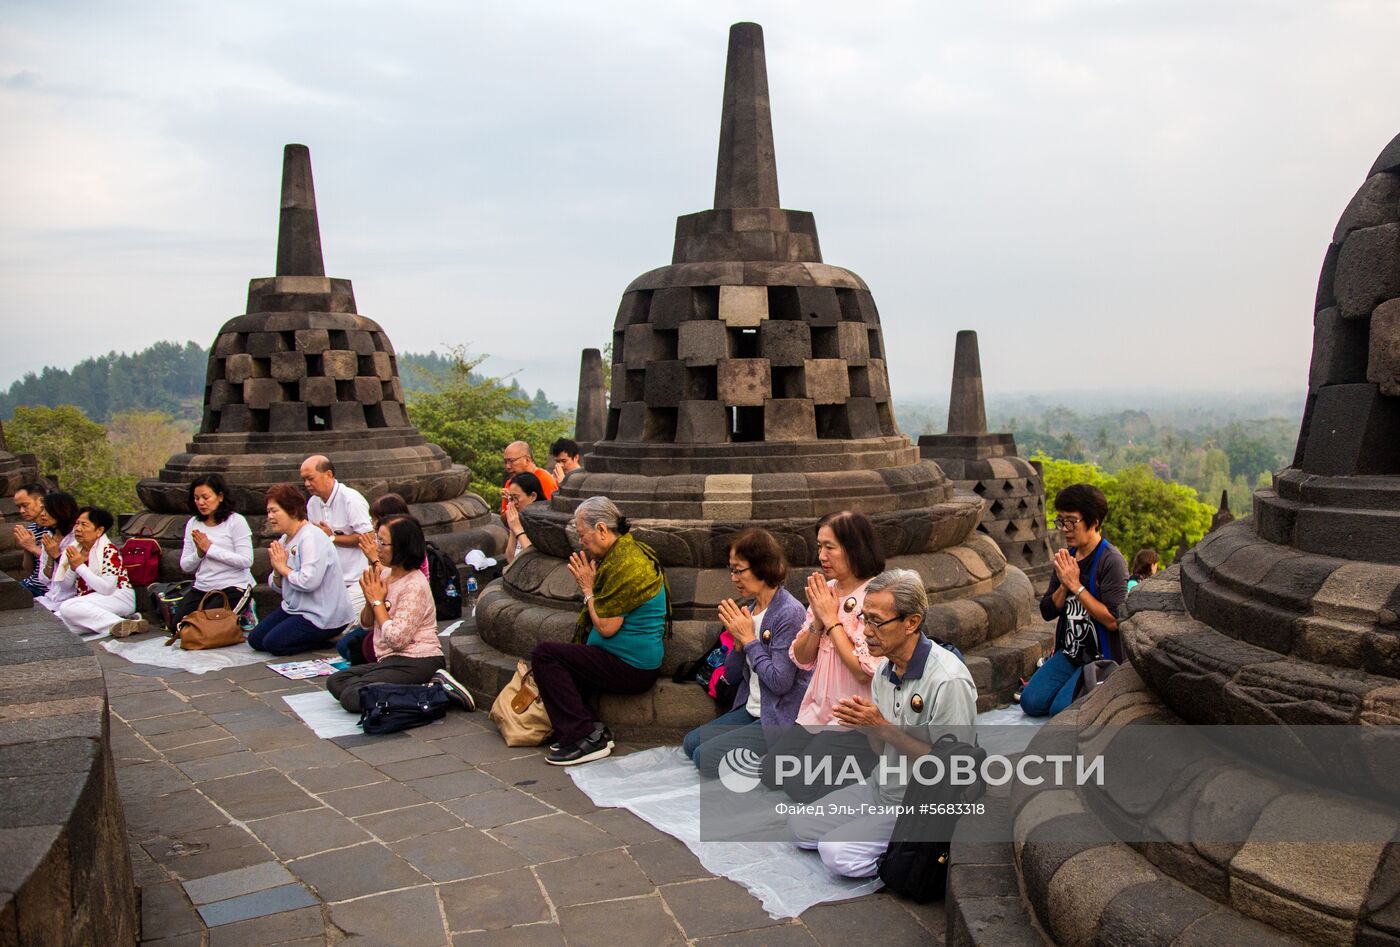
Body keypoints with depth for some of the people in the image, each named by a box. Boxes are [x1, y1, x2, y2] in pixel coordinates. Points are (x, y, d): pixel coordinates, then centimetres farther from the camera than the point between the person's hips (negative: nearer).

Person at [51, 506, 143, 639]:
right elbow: (65, 586, 14)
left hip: (118, 598, -7)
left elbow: (107, 588, -20)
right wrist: (72, 568, -6)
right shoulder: (75, 548, 12)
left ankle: (120, 624, -32)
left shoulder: (109, 551, -8)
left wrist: (80, 566, -13)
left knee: (68, 607, -28)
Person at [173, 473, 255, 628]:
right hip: (201, 588, 6)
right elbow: (185, 566, 9)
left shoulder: (236, 521, -9)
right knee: (178, 625, -8)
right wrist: (199, 553, -13)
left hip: (233, 587, -6)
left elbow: (246, 561, -17)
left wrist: (210, 548, -16)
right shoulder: (193, 524, 9)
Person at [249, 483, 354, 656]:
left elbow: (309, 582, -32)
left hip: (321, 616, -10)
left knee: (273, 643, -18)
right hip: (294, 608, 10)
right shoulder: (285, 539, 10)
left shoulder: (311, 538, -20)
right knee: (255, 640, 8)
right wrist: (277, 571, -9)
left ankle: (326, 637, 1)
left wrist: (284, 568, -16)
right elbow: (279, 587, 13)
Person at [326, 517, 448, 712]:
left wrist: (378, 601, -11)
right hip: (392, 660, 10)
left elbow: (396, 639, -23)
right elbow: (366, 623, 17)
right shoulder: (385, 574, 10)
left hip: (416, 662, -10)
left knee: (352, 697, -20)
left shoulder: (415, 586, -17)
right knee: (335, 682, 2)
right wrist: (370, 600, -5)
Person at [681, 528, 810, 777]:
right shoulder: (751, 610, 5)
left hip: (780, 720, -9)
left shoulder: (789, 613, -19)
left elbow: (780, 682, -24)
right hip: (751, 710, 9)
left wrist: (748, 638, -16)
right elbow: (731, 676, 10)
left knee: (706, 757, -12)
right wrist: (738, 641, -9)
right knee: (691, 743, 9)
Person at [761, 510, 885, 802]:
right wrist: (817, 622, -9)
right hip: (818, 712, 8)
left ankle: (872, 767, 8)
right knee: (771, 773, 2)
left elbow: (866, 671, -23)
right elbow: (801, 659, 8)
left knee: (800, 786, -14)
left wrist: (832, 620, -16)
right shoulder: (826, 591, 7)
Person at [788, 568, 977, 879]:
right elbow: (883, 748, 9)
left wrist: (882, 727, -24)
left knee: (837, 853, -19)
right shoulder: (885, 669, 2)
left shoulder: (948, 681, -24)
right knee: (800, 826, 6)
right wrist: (863, 724, -14)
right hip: (882, 789, 9)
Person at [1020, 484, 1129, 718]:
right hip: (1069, 653, 7)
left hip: (1102, 658, -6)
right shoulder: (1066, 557, 7)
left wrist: (1076, 586, -20)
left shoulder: (1111, 562, -15)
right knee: (1031, 702, -9)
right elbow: (1047, 613, 7)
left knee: (1061, 709, -21)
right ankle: (1075, 681, 16)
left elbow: (1113, 620, -23)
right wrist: (1064, 585, -10)